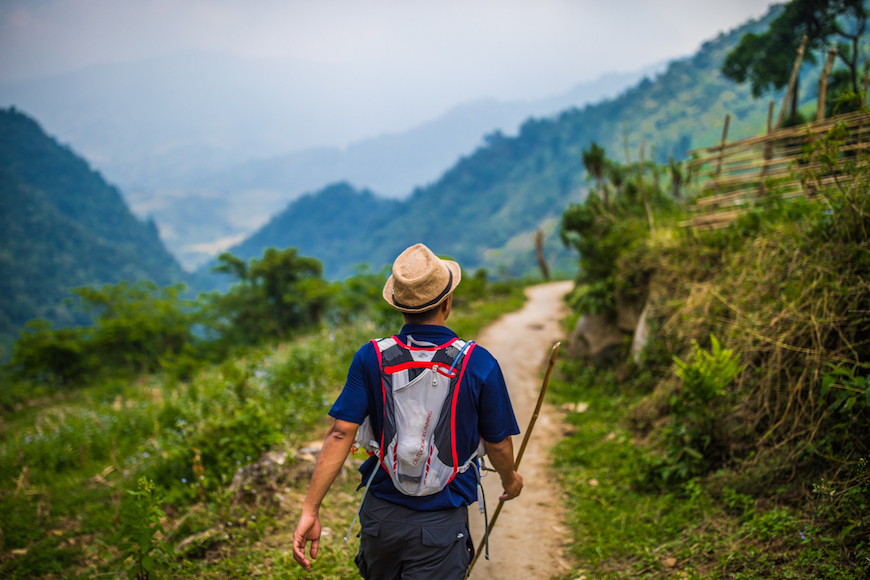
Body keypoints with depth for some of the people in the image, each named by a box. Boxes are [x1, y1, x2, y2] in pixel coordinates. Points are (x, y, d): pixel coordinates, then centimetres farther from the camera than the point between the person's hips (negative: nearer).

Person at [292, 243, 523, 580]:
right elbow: (498, 444, -2)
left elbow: (340, 435, -13)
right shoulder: (479, 365, -13)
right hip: (441, 526, -3)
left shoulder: (371, 358, -9)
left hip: (379, 514, 3)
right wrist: (510, 479, 20)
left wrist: (310, 510, -10)